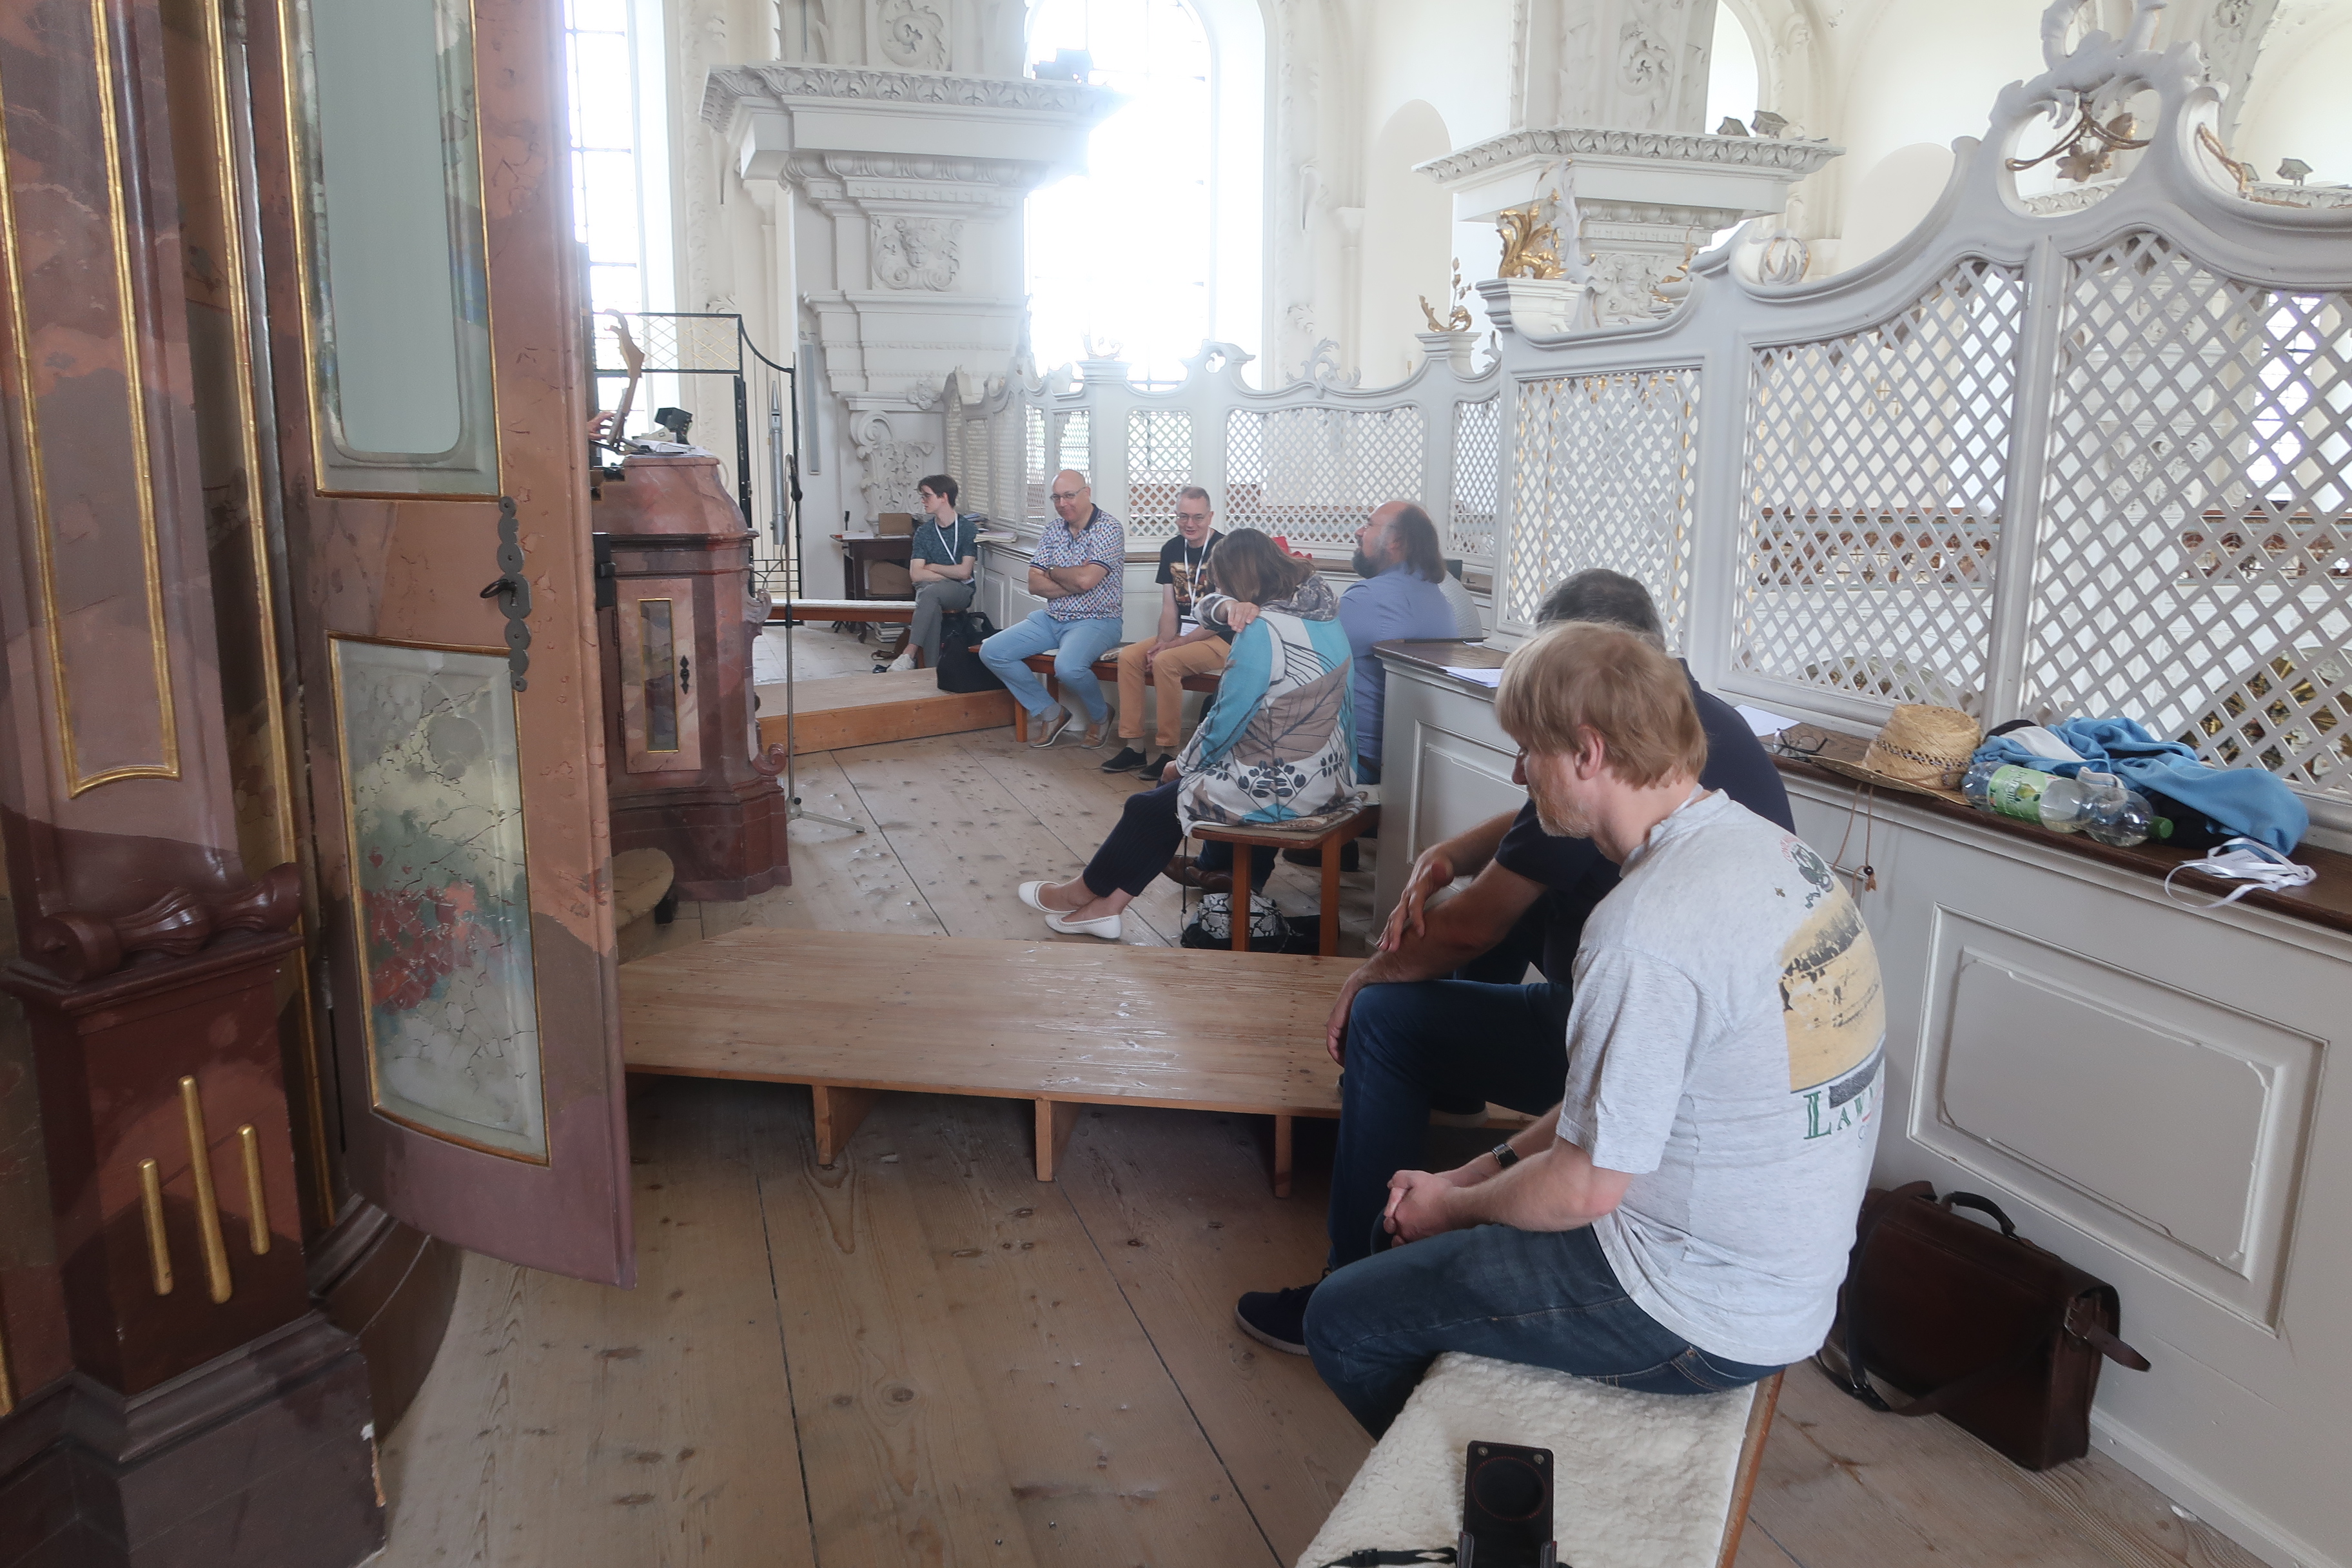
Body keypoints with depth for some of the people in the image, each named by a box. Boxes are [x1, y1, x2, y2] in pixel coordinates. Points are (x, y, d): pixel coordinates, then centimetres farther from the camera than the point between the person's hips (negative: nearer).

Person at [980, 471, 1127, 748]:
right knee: (991, 652, -4)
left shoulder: (1108, 528, -11)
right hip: (1052, 618, 8)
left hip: (1095, 621, -7)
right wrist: (1074, 581, -13)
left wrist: (1052, 572, -4)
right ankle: (1050, 713, 6)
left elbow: (1086, 579, -23)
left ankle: (1100, 717, -2)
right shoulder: (1053, 533, 10)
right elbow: (1035, 585, 2)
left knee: (1068, 667, -36)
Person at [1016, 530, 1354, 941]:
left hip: (1284, 788, -9)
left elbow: (1228, 719, -16)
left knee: (1150, 808, 9)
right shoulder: (1323, 611, 6)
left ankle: (1084, 892, 34)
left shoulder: (1261, 631, -21)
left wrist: (1183, 764, -2)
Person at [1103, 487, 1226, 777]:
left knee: (1165, 662, -30)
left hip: (1219, 638, -7)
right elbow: (1169, 608, 9)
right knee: (1128, 656, -12)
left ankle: (1169, 754, -21)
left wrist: (1173, 645, -17)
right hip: (1181, 634, 7)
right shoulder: (1171, 550, 9)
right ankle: (1134, 747, -10)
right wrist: (1163, 642, -11)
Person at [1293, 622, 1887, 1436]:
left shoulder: (1647, 929, -30)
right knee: (1414, 1231, 23)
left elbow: (1584, 1188, -21)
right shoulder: (1773, 847, 1)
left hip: (1701, 1320, -9)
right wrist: (1483, 1170, 8)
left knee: (1343, 1321, 1)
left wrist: (1454, 1204, -2)